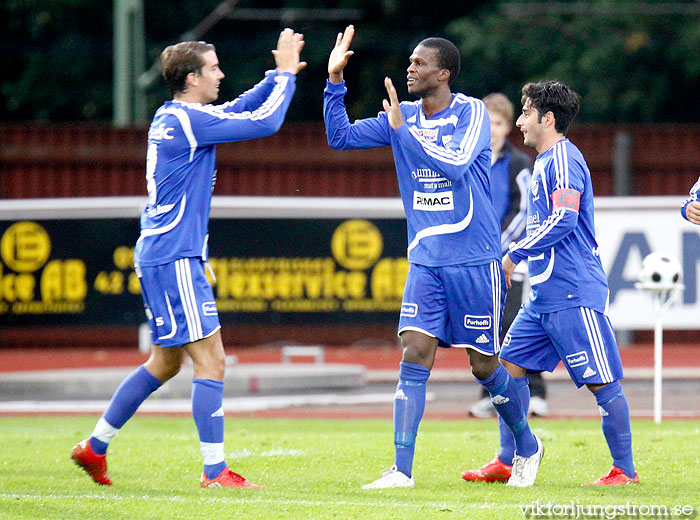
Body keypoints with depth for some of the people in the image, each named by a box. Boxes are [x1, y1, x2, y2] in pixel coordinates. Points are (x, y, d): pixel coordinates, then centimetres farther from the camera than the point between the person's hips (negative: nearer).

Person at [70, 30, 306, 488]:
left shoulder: (170, 117, 14)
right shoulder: (187, 119, -15)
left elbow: (239, 110, 27)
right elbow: (264, 123, -16)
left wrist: (279, 75, 17)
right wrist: (286, 74, -4)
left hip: (159, 256, 10)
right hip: (175, 258, -10)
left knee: (166, 362, 18)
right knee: (211, 360, -9)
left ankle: (95, 448, 23)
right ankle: (215, 472, -10)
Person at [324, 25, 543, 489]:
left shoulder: (472, 113, -8)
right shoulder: (403, 116, 7)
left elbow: (455, 164, -23)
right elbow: (341, 137, 5)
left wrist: (403, 129, -24)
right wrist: (335, 80, -6)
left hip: (475, 262, -4)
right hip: (426, 260, 4)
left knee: (485, 364, 4)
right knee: (415, 355, -9)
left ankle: (528, 447, 27)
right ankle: (402, 469, -11)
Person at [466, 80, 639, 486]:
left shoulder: (563, 159, -12)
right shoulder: (546, 162, 19)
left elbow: (564, 220, -22)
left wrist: (515, 254, -17)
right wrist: (517, 256, 20)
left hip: (573, 294, -11)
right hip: (544, 296, 11)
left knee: (602, 382, -6)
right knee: (509, 367, 9)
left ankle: (626, 470, -2)